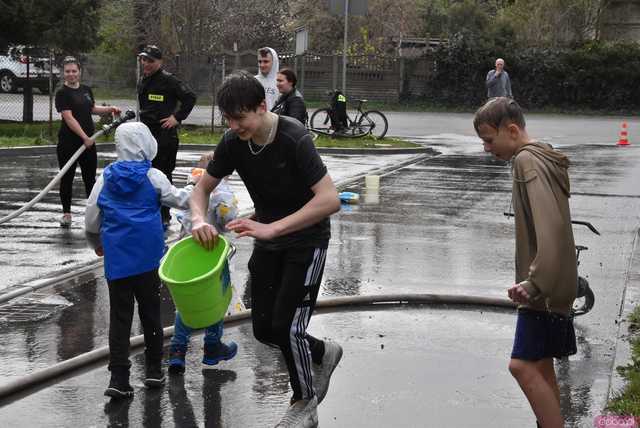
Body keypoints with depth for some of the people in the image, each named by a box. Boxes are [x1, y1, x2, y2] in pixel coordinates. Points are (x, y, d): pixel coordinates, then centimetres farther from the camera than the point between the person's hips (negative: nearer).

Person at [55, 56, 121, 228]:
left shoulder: (86, 90, 9)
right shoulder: (62, 93, -10)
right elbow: (69, 118, -18)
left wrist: (110, 108, 10)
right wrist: (84, 137, -22)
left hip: (88, 141, 5)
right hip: (68, 143, -5)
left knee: (90, 178, 9)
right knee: (67, 178, 4)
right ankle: (66, 213, 13)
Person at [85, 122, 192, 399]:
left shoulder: (106, 178, 2)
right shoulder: (152, 177, -5)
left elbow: (91, 220, 6)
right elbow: (180, 200, 8)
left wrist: (97, 244, 25)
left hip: (117, 260, 1)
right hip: (148, 258, -1)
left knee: (119, 316, 3)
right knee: (150, 313, 13)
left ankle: (119, 378, -2)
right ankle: (153, 370, 21)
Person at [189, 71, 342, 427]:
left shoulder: (294, 139, -28)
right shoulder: (234, 142, -10)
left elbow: (330, 200, -35)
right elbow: (202, 189, 1)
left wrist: (271, 228, -40)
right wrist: (199, 219, -22)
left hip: (307, 240, -6)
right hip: (268, 242, 6)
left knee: (286, 325, -8)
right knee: (264, 329, 7)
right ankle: (323, 353, 36)